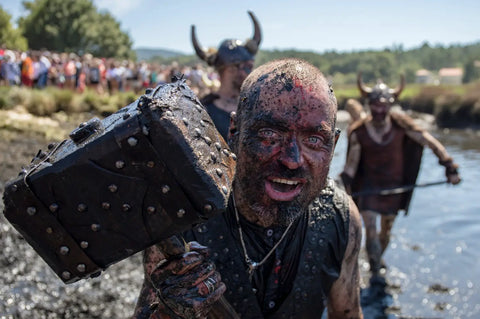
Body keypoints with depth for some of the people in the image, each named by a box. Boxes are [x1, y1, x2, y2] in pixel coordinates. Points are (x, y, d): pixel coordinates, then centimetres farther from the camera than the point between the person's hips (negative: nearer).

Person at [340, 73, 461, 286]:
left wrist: (450, 168, -11)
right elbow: (351, 164, -6)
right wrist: (344, 184, -20)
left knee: (386, 230, 15)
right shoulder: (358, 132, -14)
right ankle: (375, 271, -2)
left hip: (394, 185, 2)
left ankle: (378, 260, 42)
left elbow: (431, 142, -7)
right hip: (368, 185, -1)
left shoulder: (401, 125, -14)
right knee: (370, 228, -13)